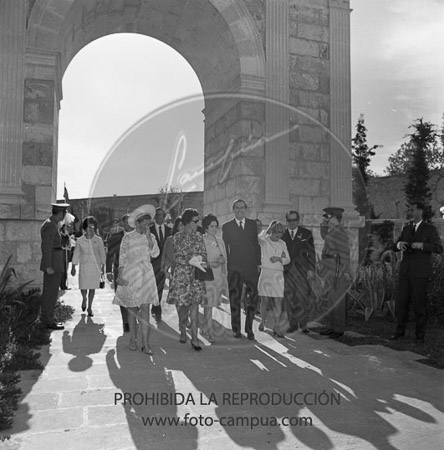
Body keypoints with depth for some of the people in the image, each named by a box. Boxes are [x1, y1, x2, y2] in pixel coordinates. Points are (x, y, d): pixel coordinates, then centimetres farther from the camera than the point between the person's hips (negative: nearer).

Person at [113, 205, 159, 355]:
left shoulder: (151, 237, 7)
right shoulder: (128, 237, -1)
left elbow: (155, 254, -7)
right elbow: (122, 258, 0)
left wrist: (148, 236, -10)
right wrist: (120, 276, -6)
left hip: (146, 276, 2)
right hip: (130, 275, -2)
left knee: (145, 309, -4)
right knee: (132, 309, 7)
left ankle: (145, 343, -4)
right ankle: (133, 339, 22)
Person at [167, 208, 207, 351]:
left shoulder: (198, 236, 10)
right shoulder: (178, 237, -1)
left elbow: (203, 254, 8)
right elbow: (178, 257, -7)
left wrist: (199, 260, -13)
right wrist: (192, 261, -16)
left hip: (196, 274, 2)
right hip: (182, 273, -2)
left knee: (195, 304, -6)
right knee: (182, 304, 4)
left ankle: (194, 337, -4)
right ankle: (183, 331, 28)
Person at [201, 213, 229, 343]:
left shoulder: (219, 241, 15)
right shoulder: (201, 240, -6)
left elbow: (225, 258, 22)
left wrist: (222, 260, 4)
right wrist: (210, 264, -18)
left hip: (219, 275, 6)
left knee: (213, 302, 8)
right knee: (209, 303, -7)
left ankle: (205, 329, 22)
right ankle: (209, 331, 3)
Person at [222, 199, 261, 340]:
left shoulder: (253, 224, 10)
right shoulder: (227, 226, 4)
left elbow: (256, 244, 11)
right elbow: (224, 247, 5)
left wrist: (258, 263, 5)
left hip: (251, 267, 2)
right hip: (234, 267, -1)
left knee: (252, 298, 0)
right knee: (235, 299, 5)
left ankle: (249, 329, 13)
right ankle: (236, 329, 17)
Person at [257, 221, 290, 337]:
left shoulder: (282, 244, 11)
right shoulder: (263, 241, -1)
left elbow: (287, 259, 12)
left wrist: (279, 259, -8)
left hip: (278, 275, 3)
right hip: (266, 272, -3)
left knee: (278, 301, -5)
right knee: (265, 300, 4)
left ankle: (277, 327, -3)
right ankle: (263, 321, 28)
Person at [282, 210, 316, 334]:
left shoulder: (306, 234, 5)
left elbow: (311, 253, 3)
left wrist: (311, 269, -4)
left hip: (302, 270, -1)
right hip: (287, 270, 2)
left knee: (302, 296, -5)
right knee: (289, 297, 1)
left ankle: (303, 324, 7)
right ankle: (292, 323, 12)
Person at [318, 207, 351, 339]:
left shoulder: (340, 233, -16)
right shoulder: (333, 231, 11)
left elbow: (345, 254, -19)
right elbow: (324, 236, 33)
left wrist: (346, 273, -20)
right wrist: (324, 225, 15)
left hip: (337, 272, -10)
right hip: (330, 272, 10)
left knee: (337, 301, -2)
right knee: (331, 300, 15)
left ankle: (339, 329, 6)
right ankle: (331, 327, 25)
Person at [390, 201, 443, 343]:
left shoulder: (430, 229, -3)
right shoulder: (406, 229, 13)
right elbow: (394, 248, 10)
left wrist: (421, 245, -28)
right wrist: (399, 244, -13)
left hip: (420, 273, -5)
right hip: (405, 271, 5)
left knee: (419, 303, -1)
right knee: (401, 302, 5)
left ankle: (420, 334, 13)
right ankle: (400, 331, 17)